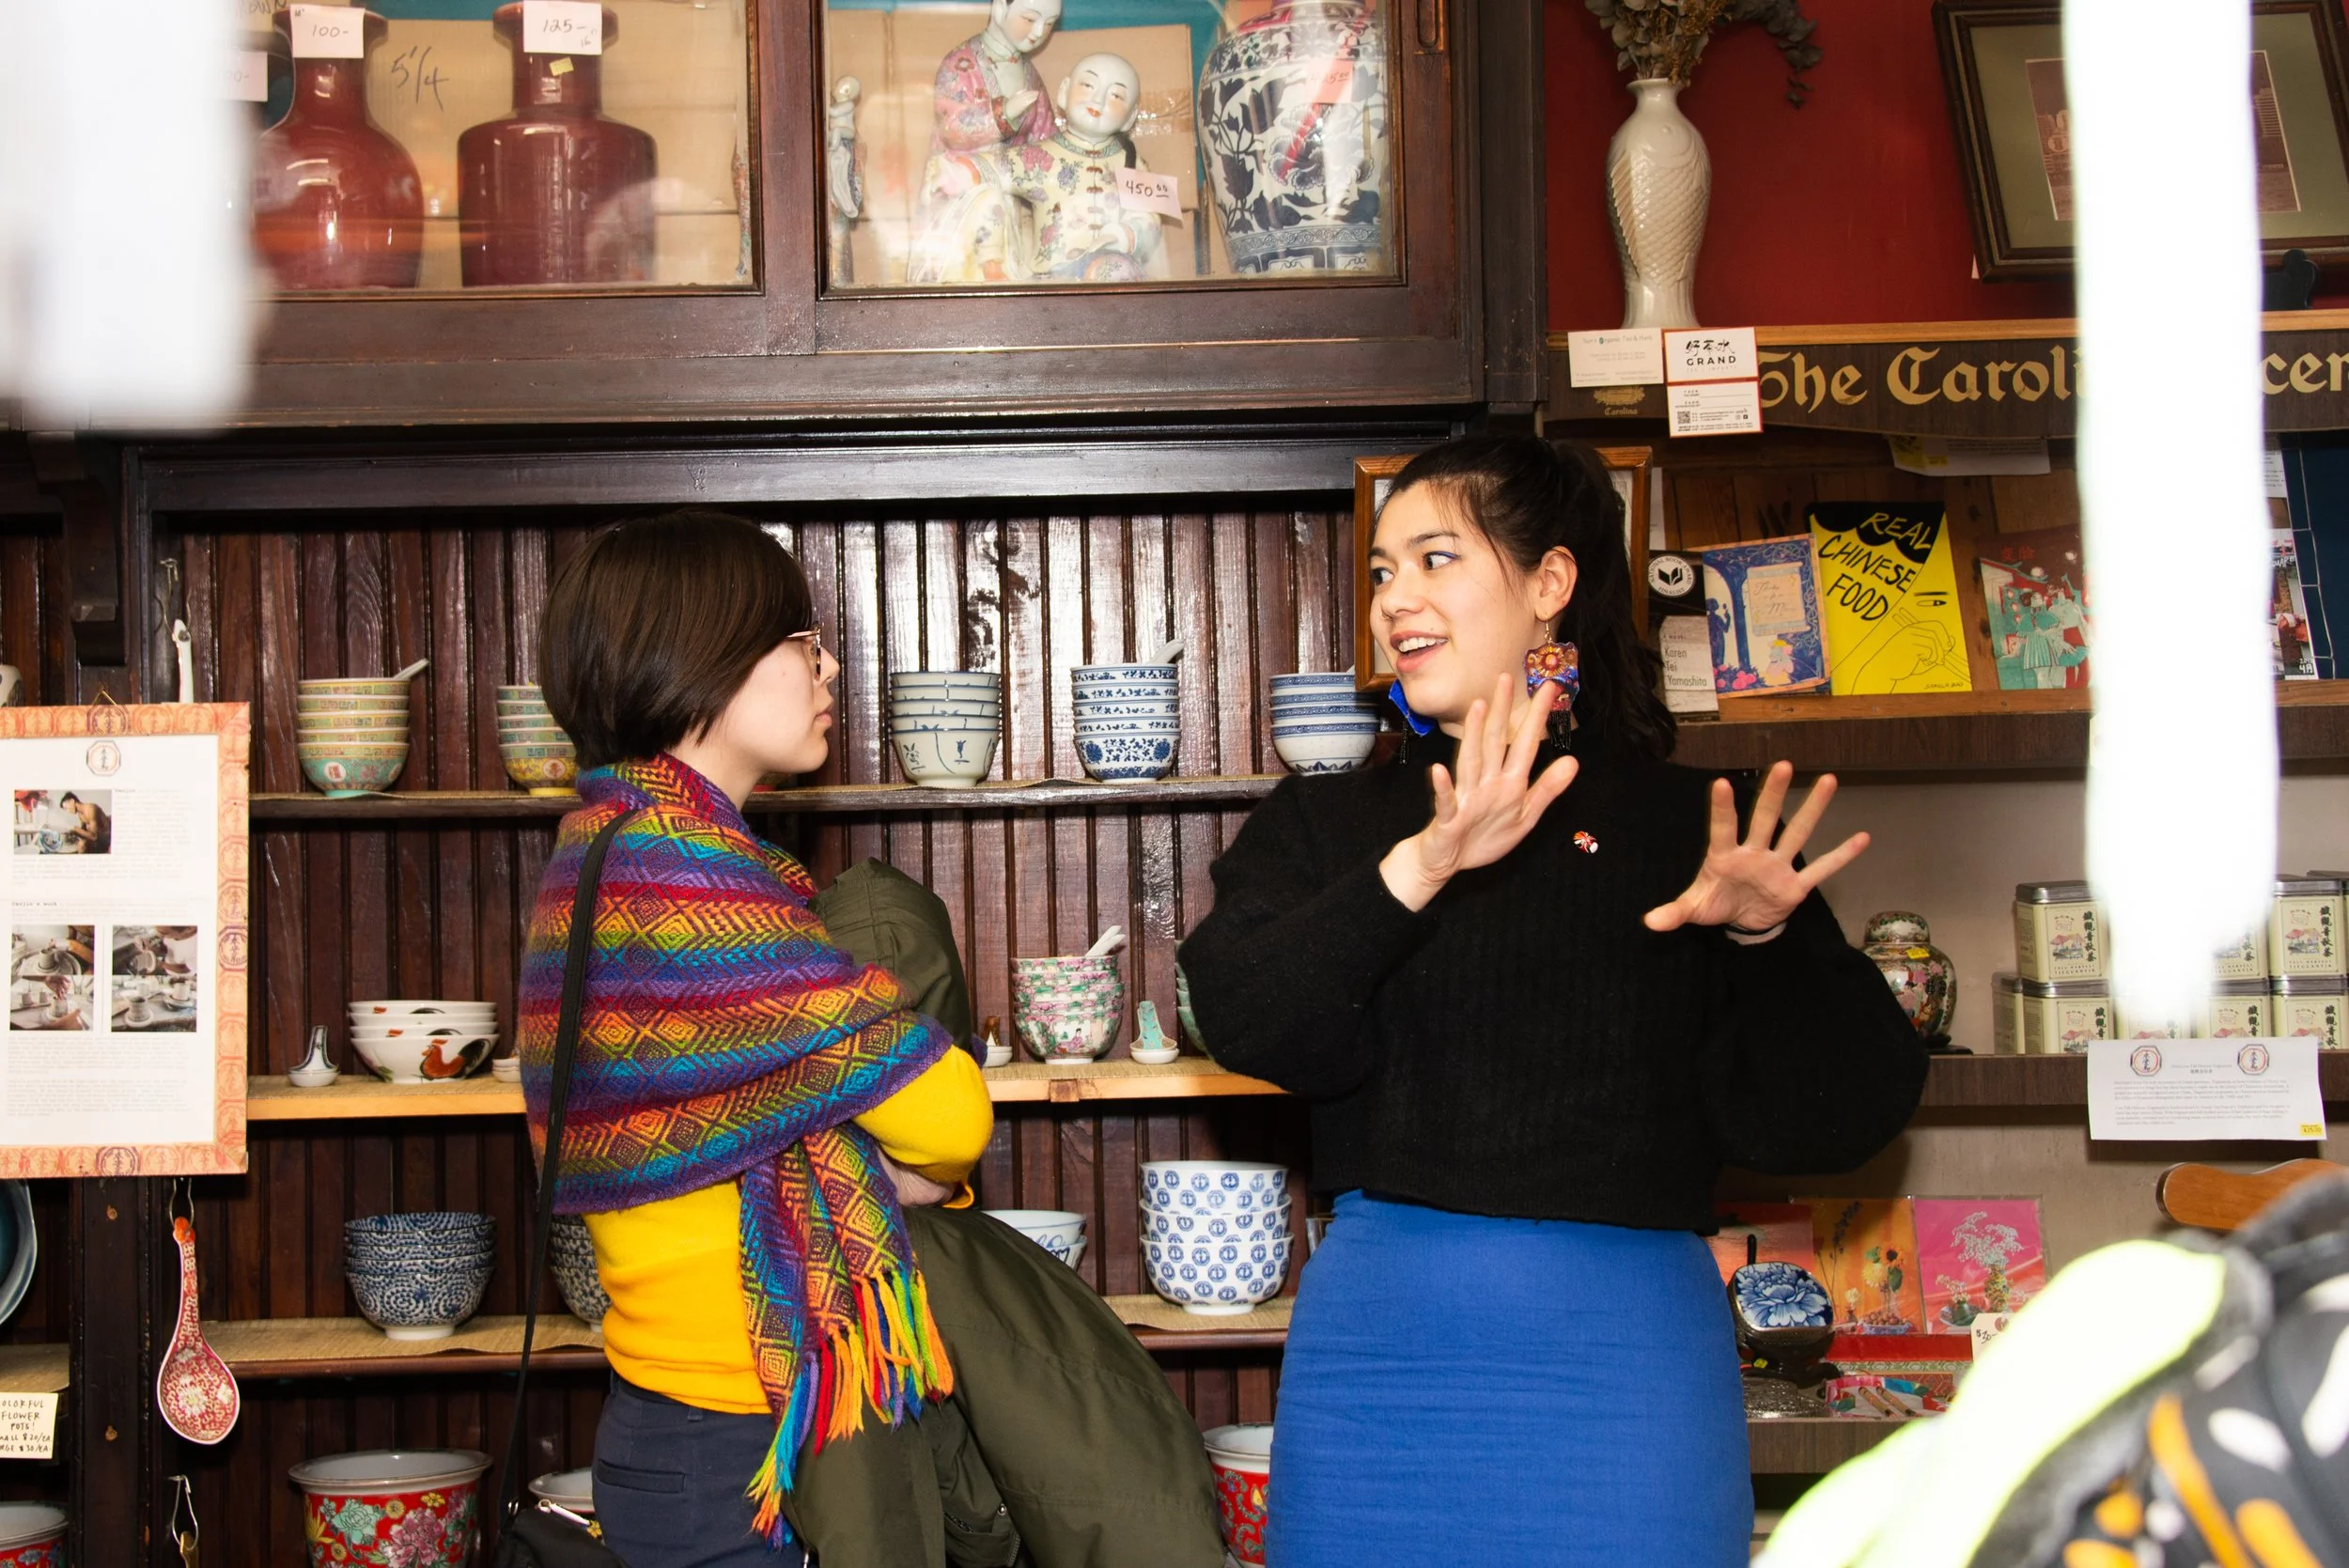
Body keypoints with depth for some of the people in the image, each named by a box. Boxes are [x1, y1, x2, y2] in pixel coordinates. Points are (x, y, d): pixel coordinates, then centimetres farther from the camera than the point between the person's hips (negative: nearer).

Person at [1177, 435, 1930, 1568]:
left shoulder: (1693, 827, 3)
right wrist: (1418, 869, -21)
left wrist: (1767, 939, -17)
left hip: (1625, 1346, -1)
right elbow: (1249, 1021, -9)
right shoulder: (1323, 827, 10)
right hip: (1380, 1337, 2)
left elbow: (1819, 1121, -1)